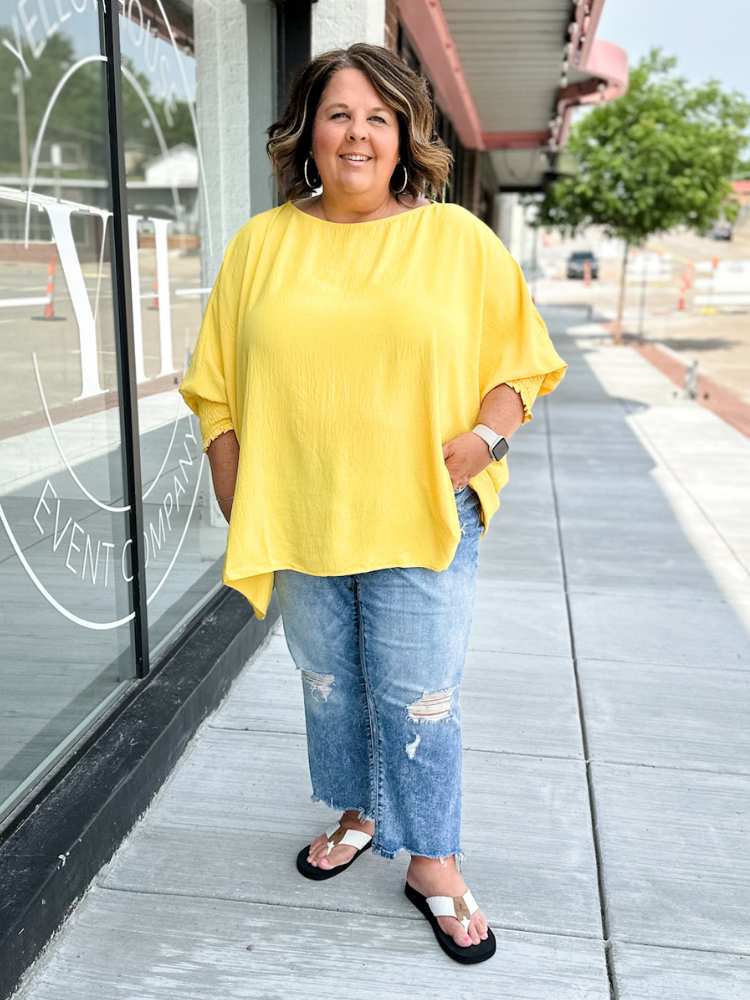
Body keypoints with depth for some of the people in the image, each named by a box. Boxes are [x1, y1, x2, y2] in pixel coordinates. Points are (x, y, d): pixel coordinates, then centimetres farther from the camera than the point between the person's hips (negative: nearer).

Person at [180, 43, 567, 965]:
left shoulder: (460, 239, 1)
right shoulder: (260, 245, 5)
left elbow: (521, 361, 4)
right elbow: (219, 389, 6)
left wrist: (484, 438, -14)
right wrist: (238, 507, 1)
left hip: (421, 520, -2)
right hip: (298, 523, 3)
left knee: (418, 699, 5)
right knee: (328, 682, 18)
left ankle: (433, 865, 25)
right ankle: (359, 814, 42)